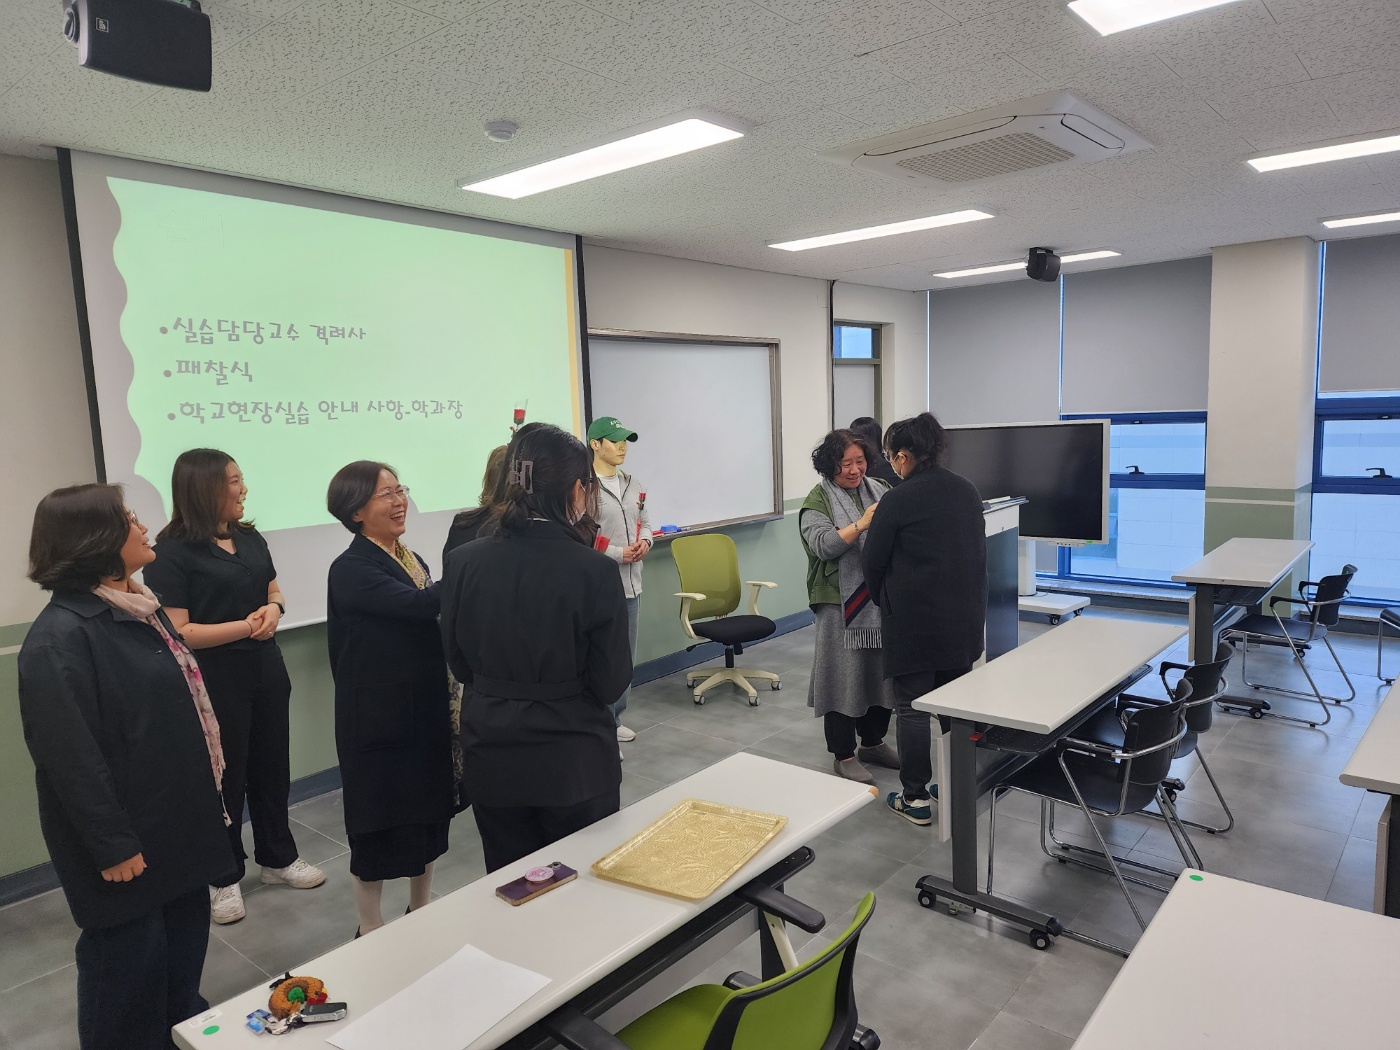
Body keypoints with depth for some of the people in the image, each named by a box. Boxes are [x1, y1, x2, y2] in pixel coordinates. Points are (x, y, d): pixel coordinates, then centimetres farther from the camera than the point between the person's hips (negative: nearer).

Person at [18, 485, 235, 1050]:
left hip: (178, 819, 9)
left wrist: (207, 790, 19)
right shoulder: (61, 637, -23)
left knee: (185, 938, 24)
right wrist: (111, 845, -20)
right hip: (129, 842, -9)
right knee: (129, 961, 10)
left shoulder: (139, 608, 6)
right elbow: (70, 756, -24)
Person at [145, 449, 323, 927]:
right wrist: (244, 626, -20)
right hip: (214, 680, -6)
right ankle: (223, 878, 26)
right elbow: (177, 632, -19)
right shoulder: (173, 553, -14)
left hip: (266, 670, 6)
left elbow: (273, 590, 17)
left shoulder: (250, 538, 6)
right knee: (225, 776, 8)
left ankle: (278, 858, 34)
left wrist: (274, 609, -6)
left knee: (271, 766, 16)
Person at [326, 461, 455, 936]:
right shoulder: (351, 570, -17)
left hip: (428, 711, 7)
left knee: (430, 811, 18)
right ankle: (371, 932, 29)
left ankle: (421, 911, 39)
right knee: (380, 822, 8)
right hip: (379, 719, -7)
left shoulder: (411, 560, 8)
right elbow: (416, 604, -32)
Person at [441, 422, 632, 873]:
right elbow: (612, 683, -13)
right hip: (575, 764, -3)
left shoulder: (462, 563, -10)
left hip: (493, 760, 3)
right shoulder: (594, 571, -20)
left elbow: (459, 663, 2)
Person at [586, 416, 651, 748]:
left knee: (626, 657, 17)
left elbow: (645, 521, 19)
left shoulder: (634, 485, 10)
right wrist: (618, 554, -19)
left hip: (631, 584, 8)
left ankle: (615, 719, 33)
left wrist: (645, 541, -3)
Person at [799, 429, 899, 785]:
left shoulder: (878, 490, 11)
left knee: (881, 671, 13)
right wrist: (861, 524, -26)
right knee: (844, 675, 0)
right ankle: (843, 755, 15)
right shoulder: (818, 500, -5)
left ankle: (873, 741, 32)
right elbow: (822, 545, -17)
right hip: (842, 603, -5)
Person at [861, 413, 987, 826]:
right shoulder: (967, 491, 6)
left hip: (915, 621, -7)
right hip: (965, 616, 7)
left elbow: (873, 562, -6)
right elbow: (979, 551, 13)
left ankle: (915, 798, 10)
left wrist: (885, 601, 13)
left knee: (912, 707, 3)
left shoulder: (898, 501, -14)